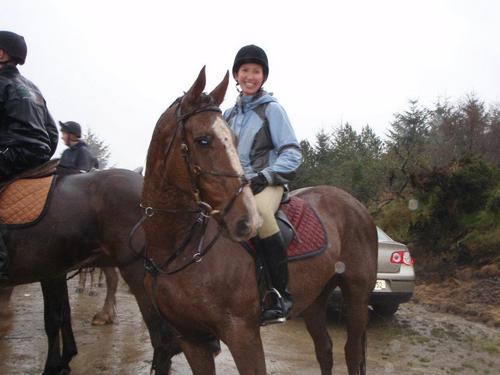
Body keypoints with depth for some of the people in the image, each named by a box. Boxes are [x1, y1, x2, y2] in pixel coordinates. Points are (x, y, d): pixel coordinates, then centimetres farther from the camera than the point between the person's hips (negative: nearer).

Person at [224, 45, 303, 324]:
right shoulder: (230, 114, 19)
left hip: (267, 183, -6)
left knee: (258, 210, -40)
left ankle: (281, 295, -33)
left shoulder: (272, 109, 2)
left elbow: (292, 155, -5)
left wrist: (263, 178, -18)